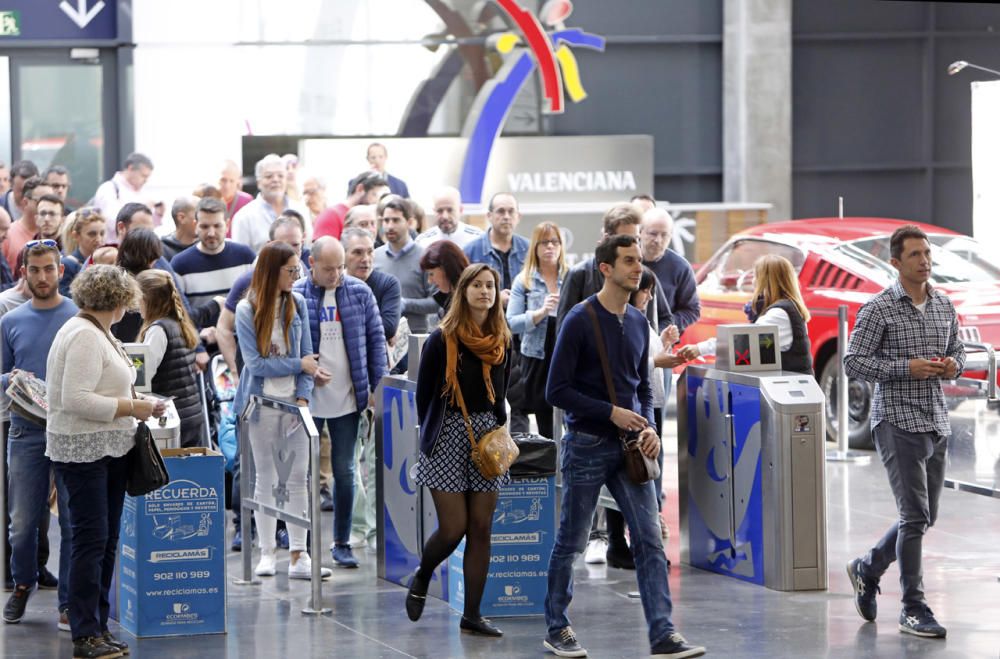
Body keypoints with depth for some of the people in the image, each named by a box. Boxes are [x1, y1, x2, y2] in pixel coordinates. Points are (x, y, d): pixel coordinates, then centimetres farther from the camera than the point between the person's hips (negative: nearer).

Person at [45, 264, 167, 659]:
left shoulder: (96, 333, 16)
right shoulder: (84, 336, -16)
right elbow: (75, 399, -23)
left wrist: (135, 405, 13)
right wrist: (130, 408, -17)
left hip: (108, 450, 10)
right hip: (82, 451, -10)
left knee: (106, 540, 11)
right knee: (90, 540, -9)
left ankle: (98, 627, 16)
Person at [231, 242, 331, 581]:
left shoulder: (297, 304, 4)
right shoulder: (247, 310, -6)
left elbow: (306, 356, 4)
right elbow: (256, 363, -11)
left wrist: (303, 395, -9)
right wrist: (298, 365, -8)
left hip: (293, 401, 3)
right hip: (263, 401, -3)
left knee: (298, 478, 0)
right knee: (266, 479, 5)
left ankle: (299, 556, 1)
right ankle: (267, 553, 12)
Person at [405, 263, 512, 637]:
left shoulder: (503, 341, 7)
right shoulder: (442, 340, -6)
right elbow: (424, 393, 2)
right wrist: (433, 434, 6)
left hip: (488, 437, 4)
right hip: (448, 438, -4)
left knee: (481, 529, 1)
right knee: (453, 529, -7)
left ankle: (472, 615, 6)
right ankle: (421, 579, 24)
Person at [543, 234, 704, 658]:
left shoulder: (638, 323, 9)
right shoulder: (580, 321, -10)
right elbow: (557, 391, -11)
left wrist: (648, 427, 0)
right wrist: (611, 412, -17)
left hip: (629, 448, 5)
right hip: (587, 445, -5)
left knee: (650, 541, -4)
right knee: (571, 542, 6)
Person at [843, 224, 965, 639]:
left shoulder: (945, 306, 11)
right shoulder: (879, 309, -8)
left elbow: (957, 352, 21)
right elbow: (853, 362, -10)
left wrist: (952, 366, -3)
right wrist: (906, 368, -18)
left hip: (936, 424, 7)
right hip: (898, 422, -7)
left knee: (925, 517, 12)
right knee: (915, 515, -10)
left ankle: (868, 568, 34)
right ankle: (914, 609, -3)